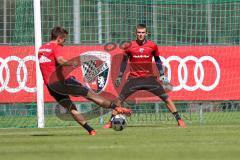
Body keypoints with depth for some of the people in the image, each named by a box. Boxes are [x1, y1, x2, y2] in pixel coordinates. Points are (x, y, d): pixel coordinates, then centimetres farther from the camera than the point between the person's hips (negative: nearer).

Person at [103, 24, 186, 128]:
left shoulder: (152, 46, -3)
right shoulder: (130, 46, -4)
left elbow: (157, 60, 11)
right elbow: (124, 61, 9)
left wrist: (162, 75, 8)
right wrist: (119, 76, 11)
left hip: (149, 78, 0)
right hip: (134, 78, 0)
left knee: (166, 98, -5)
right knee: (120, 99, -6)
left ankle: (179, 120, 2)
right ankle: (111, 122, 6)